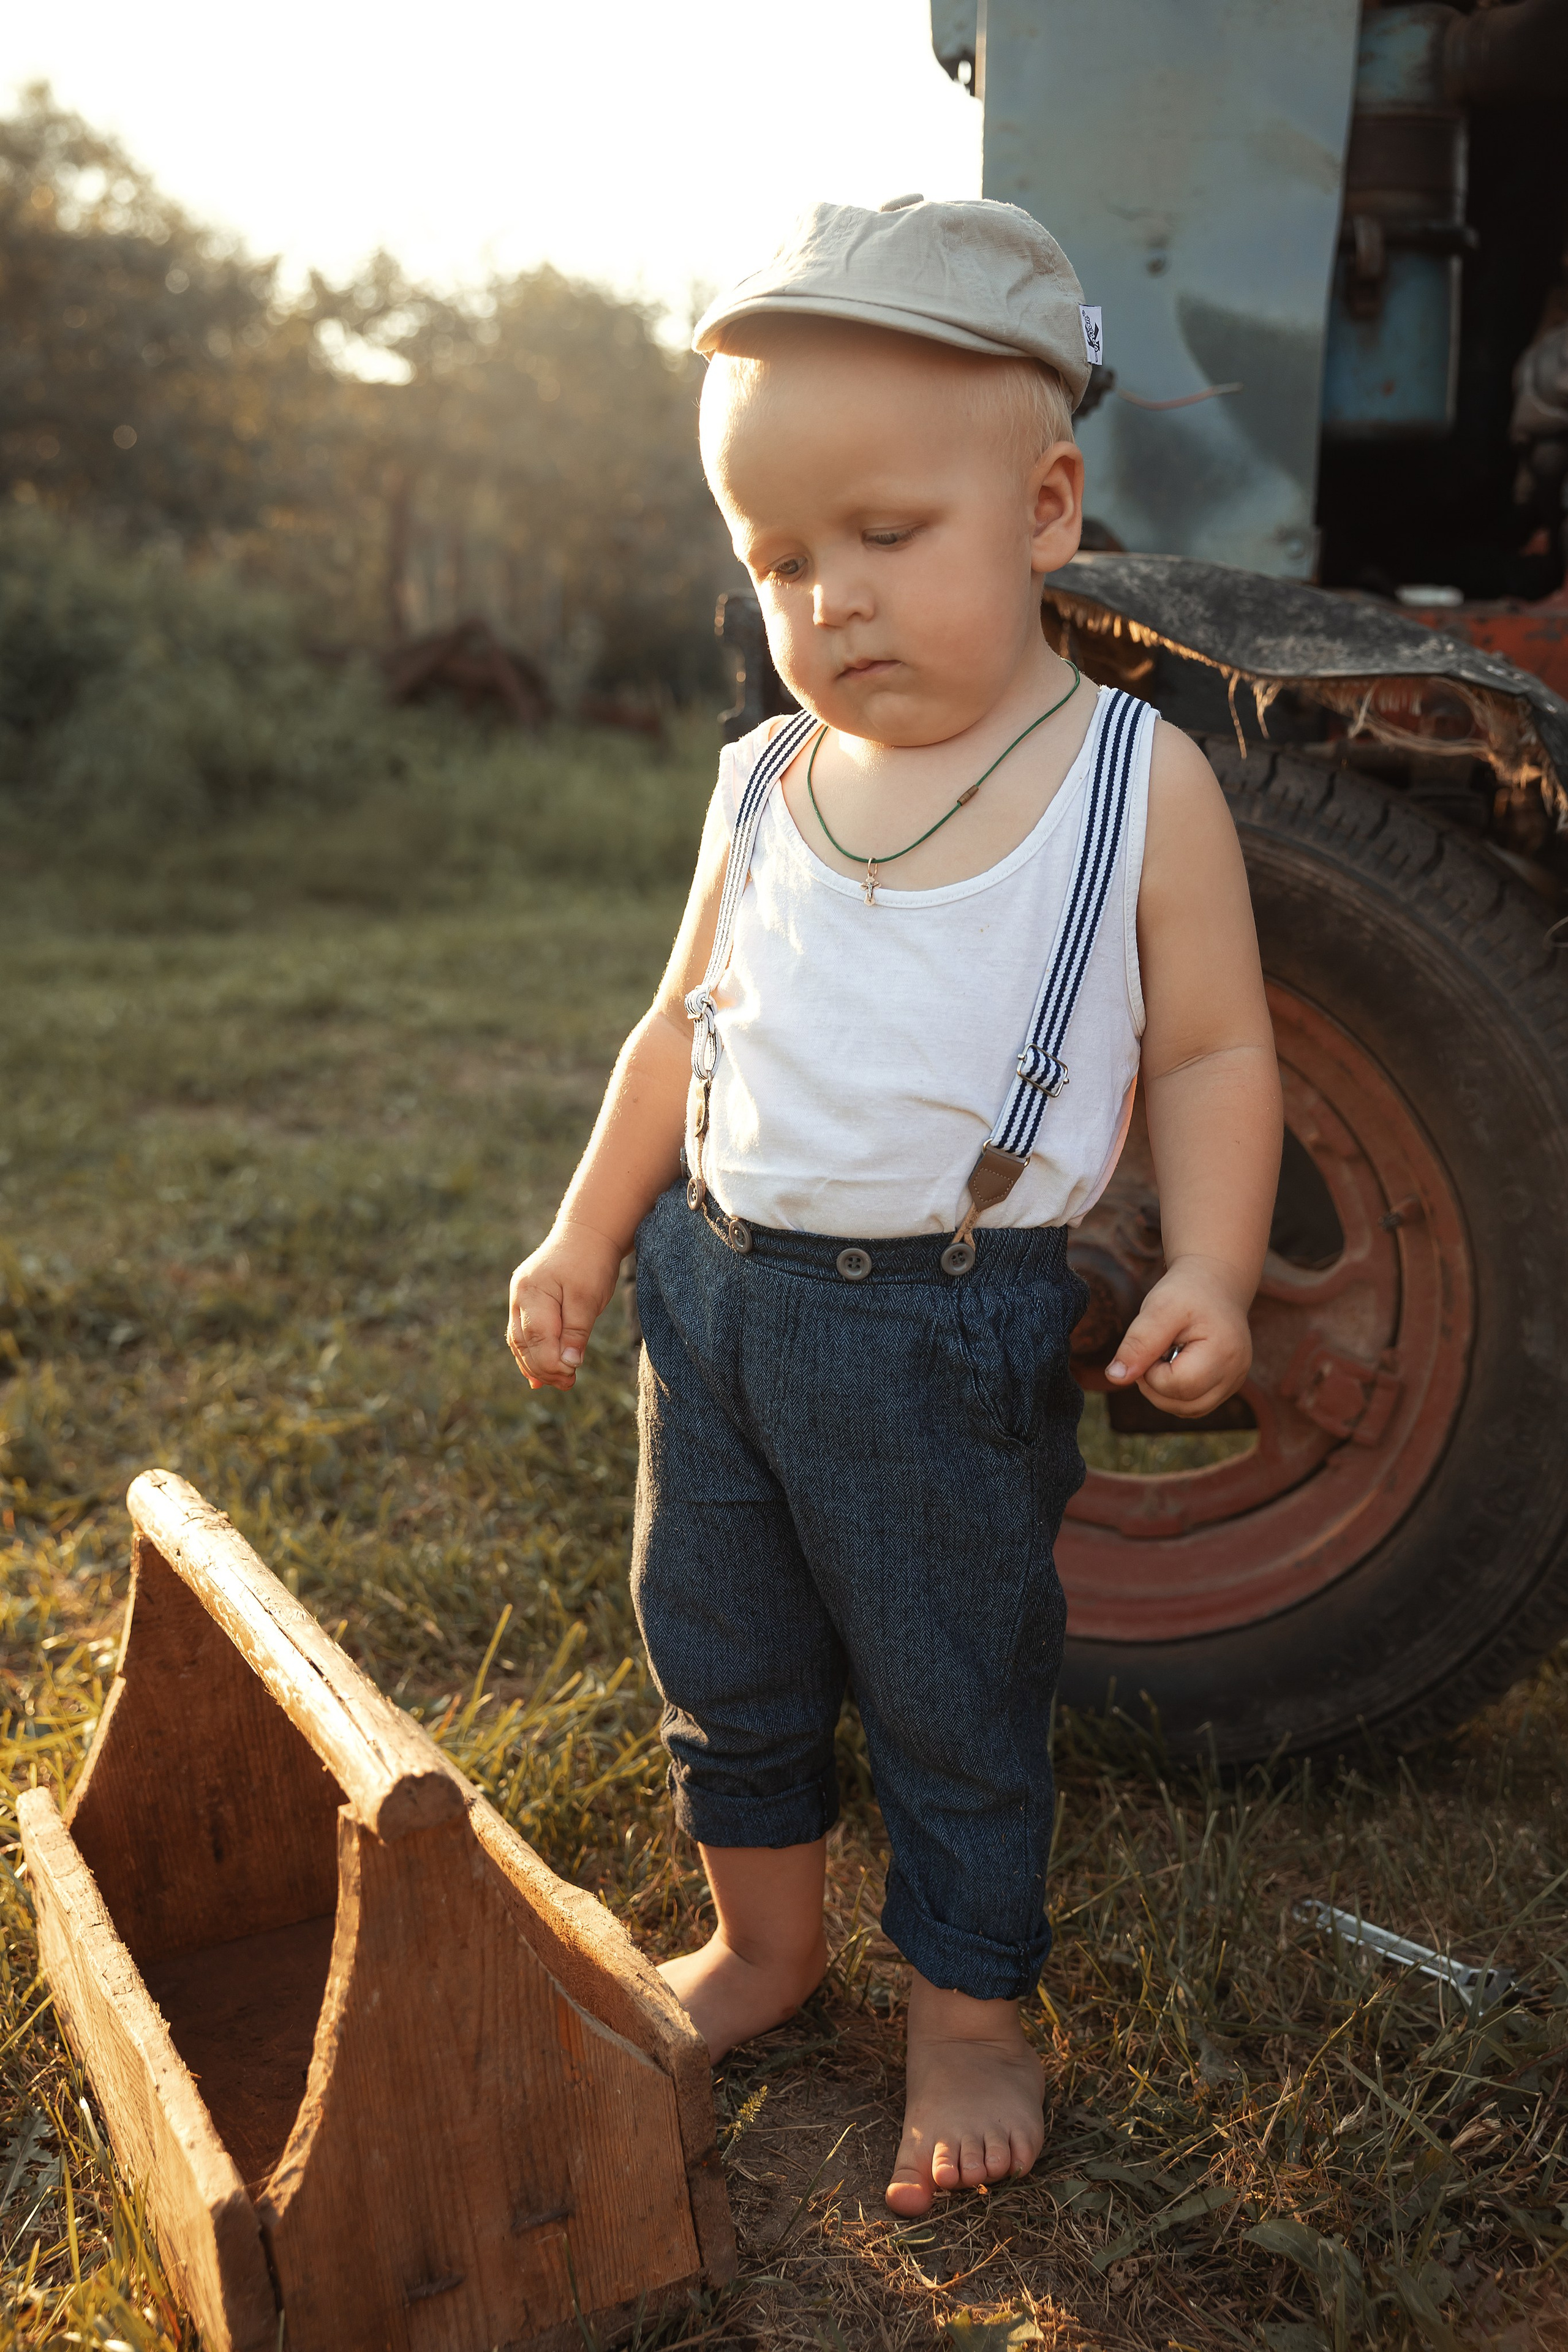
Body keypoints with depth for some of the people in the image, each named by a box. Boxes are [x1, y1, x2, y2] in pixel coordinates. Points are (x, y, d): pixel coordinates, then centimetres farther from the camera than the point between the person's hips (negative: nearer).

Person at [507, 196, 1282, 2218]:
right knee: (717, 1655, 19)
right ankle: (764, 1940, 44)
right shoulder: (764, 787, 4)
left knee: (954, 1701, 10)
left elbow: (1213, 1050, -4)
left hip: (950, 1331, -4)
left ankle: (971, 2015, 35)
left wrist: (1207, 1267, -17)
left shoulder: (1138, 783, -8)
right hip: (719, 1287, 5)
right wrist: (588, 1230, 14)